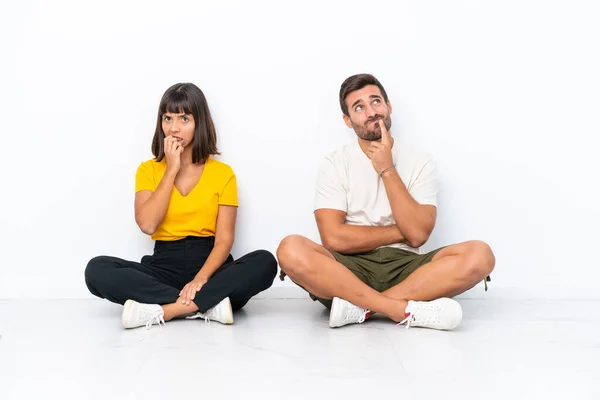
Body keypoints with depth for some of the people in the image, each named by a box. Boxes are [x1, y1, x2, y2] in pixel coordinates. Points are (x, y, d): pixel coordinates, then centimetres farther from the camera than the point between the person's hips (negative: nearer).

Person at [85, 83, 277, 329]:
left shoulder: (222, 173, 3)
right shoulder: (148, 170, 7)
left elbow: (224, 239, -5)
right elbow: (147, 225, -11)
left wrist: (201, 278, -24)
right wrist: (172, 170, -9)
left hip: (209, 266, -1)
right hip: (164, 266, 1)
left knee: (264, 262, -30)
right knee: (97, 269, -26)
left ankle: (160, 311, -31)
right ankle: (208, 304, -29)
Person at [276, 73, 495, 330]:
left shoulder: (420, 162, 7)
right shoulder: (335, 164, 3)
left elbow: (418, 234, -7)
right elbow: (334, 238, -10)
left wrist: (387, 170, -9)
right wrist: (401, 231, -6)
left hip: (405, 268, 2)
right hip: (351, 268, -1)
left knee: (479, 255, -25)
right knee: (291, 250, -31)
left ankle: (359, 307, -27)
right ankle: (408, 310, -32)